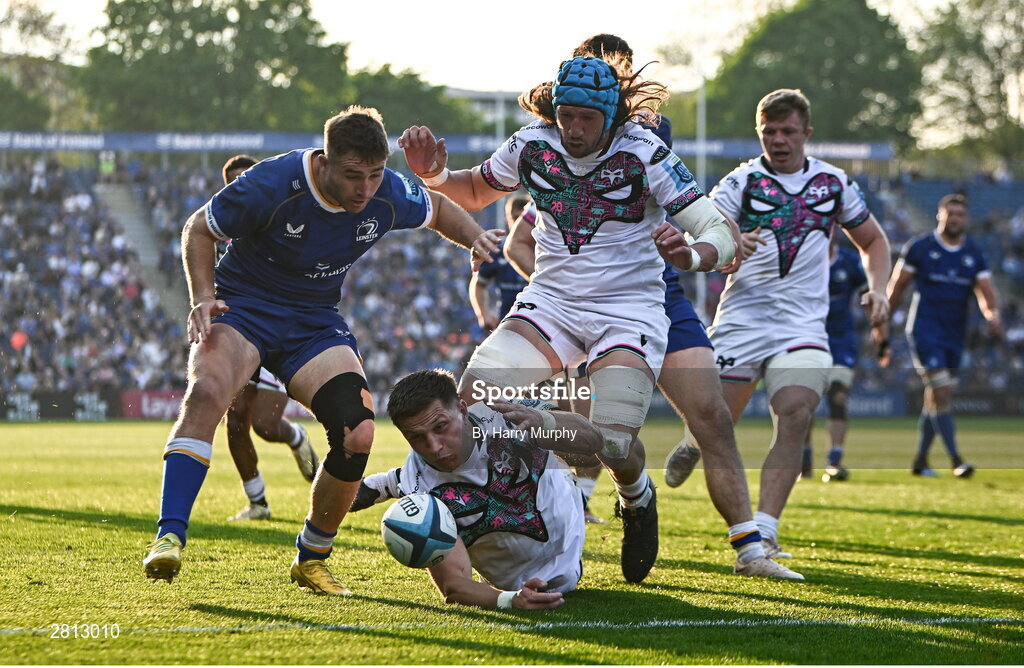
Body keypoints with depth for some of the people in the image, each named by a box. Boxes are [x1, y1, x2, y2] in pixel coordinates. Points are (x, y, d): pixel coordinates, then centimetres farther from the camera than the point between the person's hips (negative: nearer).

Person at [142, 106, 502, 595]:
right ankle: (170, 537, -34)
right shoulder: (271, 186, -23)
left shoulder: (389, 195, -10)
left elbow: (438, 209, 14)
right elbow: (199, 229, -7)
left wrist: (475, 238, -6)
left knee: (358, 435, -17)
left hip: (316, 325, 4)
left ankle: (312, 558, 6)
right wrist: (203, 297, -21)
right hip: (243, 308, -4)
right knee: (207, 390, -35)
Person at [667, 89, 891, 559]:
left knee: (796, 416, -20)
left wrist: (877, 290, 6)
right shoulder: (742, 181, 1)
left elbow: (873, 241, 24)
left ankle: (763, 532, -23)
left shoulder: (833, 183, 11)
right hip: (741, 320, -1)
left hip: (802, 323, 1)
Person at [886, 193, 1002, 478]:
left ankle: (920, 460, 21)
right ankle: (956, 460, -19)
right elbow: (897, 286, 5)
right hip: (925, 330, -5)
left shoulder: (975, 255, 9)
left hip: (955, 335, 5)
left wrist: (993, 314, -20)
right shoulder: (919, 247, -1)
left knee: (935, 399, 10)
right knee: (941, 394, -17)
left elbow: (985, 291, 1)